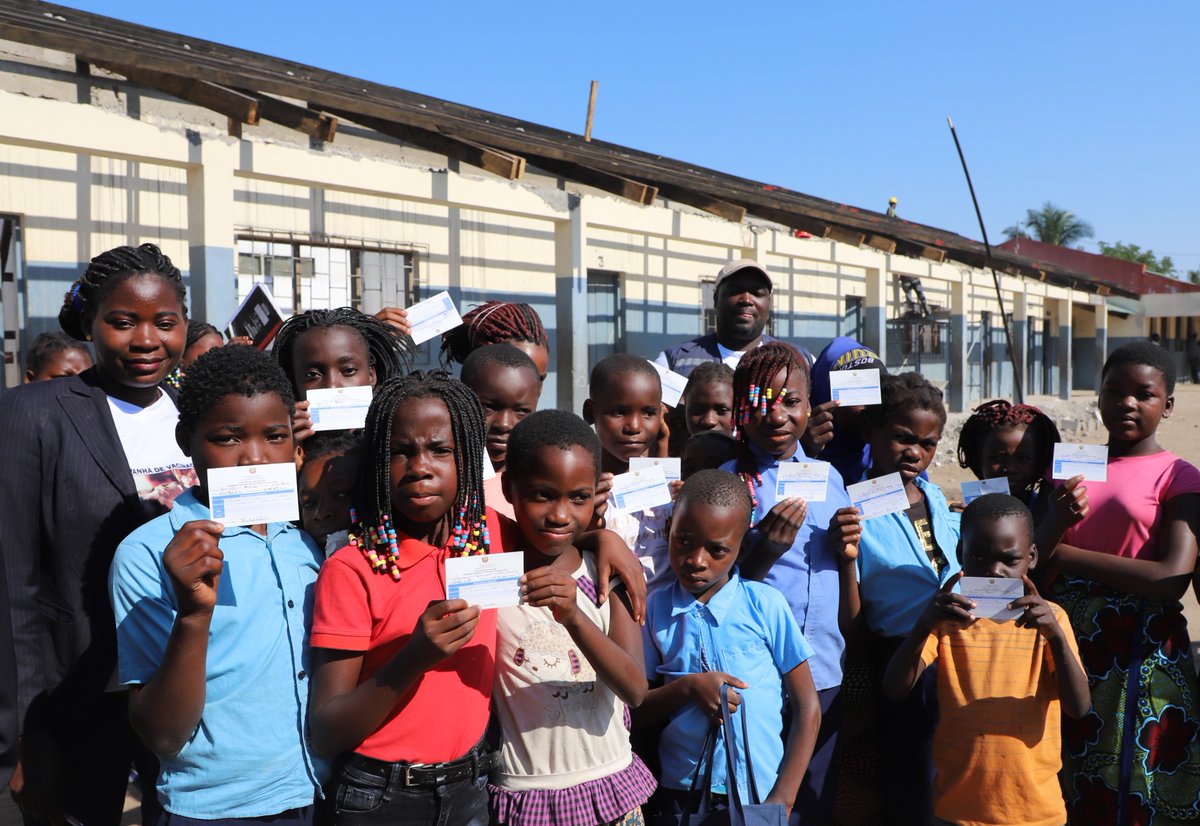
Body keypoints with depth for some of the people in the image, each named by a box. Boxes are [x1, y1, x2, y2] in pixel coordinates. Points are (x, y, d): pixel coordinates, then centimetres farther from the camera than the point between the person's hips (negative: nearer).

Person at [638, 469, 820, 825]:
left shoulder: (767, 605, -8)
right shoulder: (655, 608, -3)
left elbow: (807, 709, -3)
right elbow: (636, 711, 2)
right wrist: (687, 686, -15)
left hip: (760, 795, -1)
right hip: (679, 795, 1)